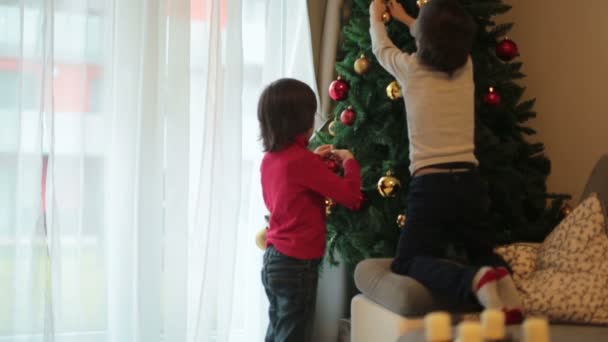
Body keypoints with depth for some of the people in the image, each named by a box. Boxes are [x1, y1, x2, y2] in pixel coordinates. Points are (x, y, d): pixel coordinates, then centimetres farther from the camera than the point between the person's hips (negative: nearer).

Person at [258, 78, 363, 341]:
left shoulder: (270, 159, 6)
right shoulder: (302, 161, -19)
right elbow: (351, 197, -18)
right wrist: (349, 161, -2)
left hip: (273, 260, 8)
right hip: (297, 264, -8)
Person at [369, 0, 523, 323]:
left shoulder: (411, 68, -4)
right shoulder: (466, 66, 7)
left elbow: (382, 49, 20)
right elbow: (444, 42, 31)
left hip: (430, 186, -4)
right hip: (470, 183, 5)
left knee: (407, 262, 3)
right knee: (481, 253, 25)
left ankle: (475, 280, -26)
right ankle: (500, 277, -12)